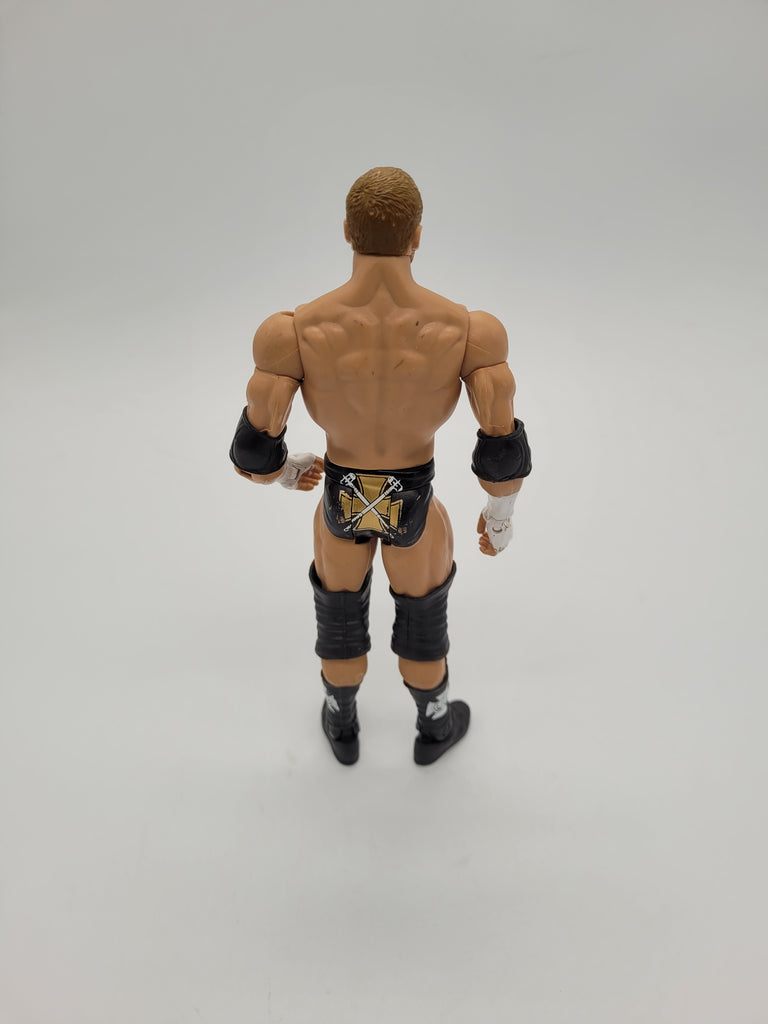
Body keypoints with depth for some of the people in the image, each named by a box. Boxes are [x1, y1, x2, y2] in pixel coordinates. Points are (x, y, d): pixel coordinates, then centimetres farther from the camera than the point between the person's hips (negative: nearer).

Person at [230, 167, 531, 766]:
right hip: (415, 515, 0)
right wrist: (501, 515, -1)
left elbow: (253, 453, -21)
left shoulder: (291, 333, -29)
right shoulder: (473, 332, -29)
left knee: (341, 619, 32)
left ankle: (343, 727, 60)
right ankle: (435, 729, 59)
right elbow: (503, 455, -24)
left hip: (340, 508, 1)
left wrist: (288, 472, 5)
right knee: (422, 618, 32)